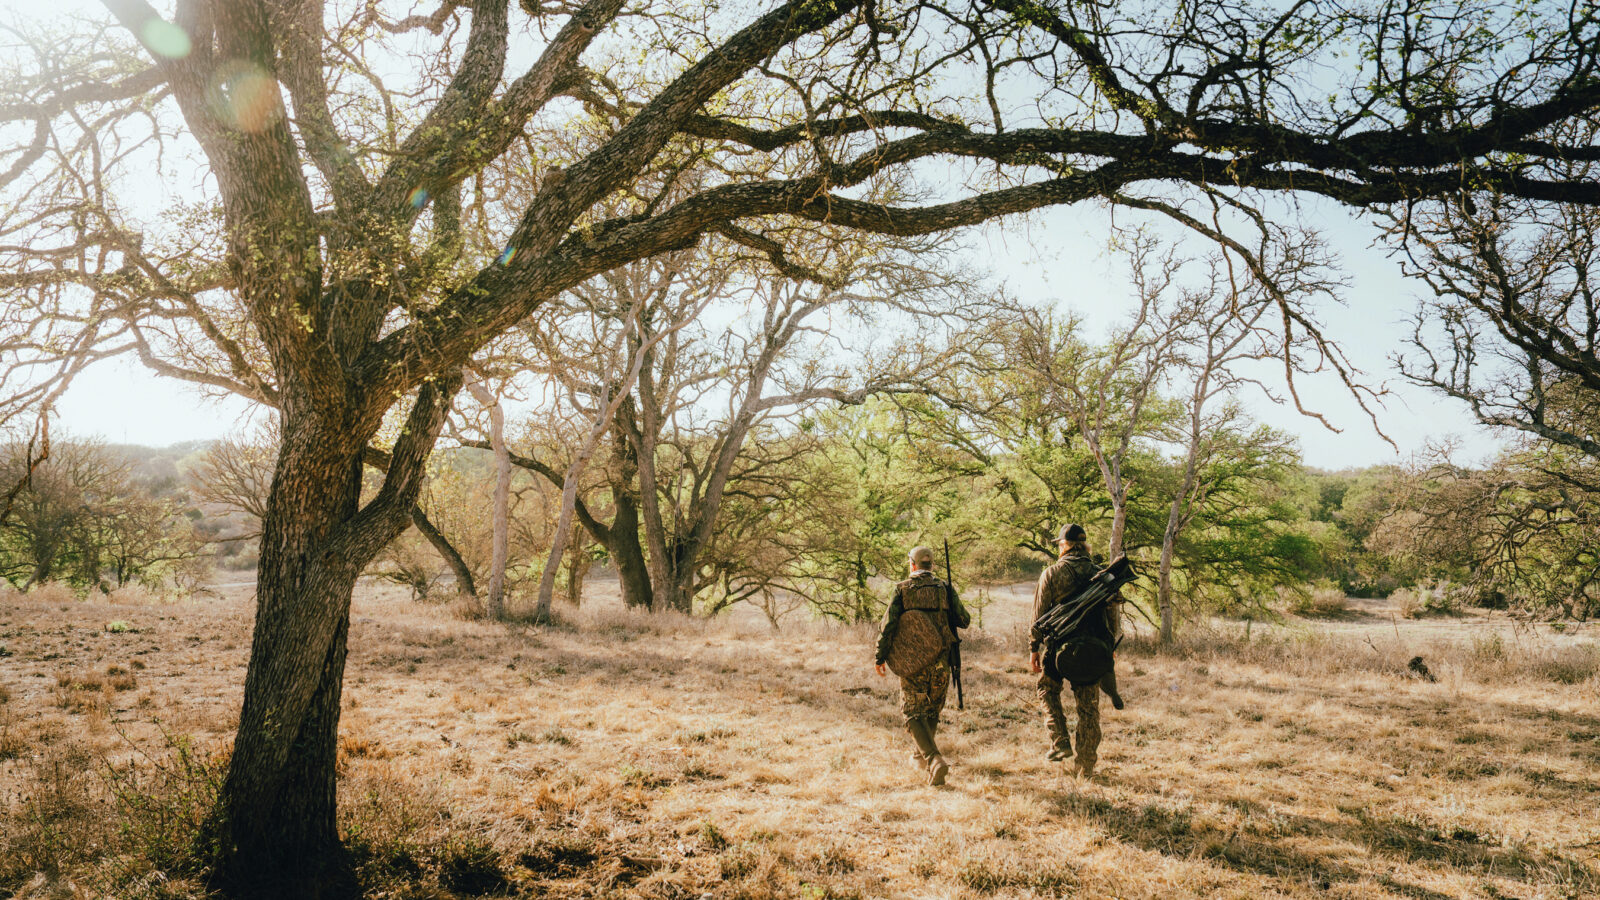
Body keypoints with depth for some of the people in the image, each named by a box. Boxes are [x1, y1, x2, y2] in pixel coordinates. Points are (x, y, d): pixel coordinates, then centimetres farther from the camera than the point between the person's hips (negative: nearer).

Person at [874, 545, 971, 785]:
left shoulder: (902, 589, -3)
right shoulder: (944, 588, 2)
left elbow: (888, 624, -7)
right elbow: (964, 621, 2)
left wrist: (880, 657, 0)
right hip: (940, 661, 3)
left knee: (913, 713, 3)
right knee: (932, 711, 21)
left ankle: (935, 760, -15)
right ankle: (921, 756, 33)